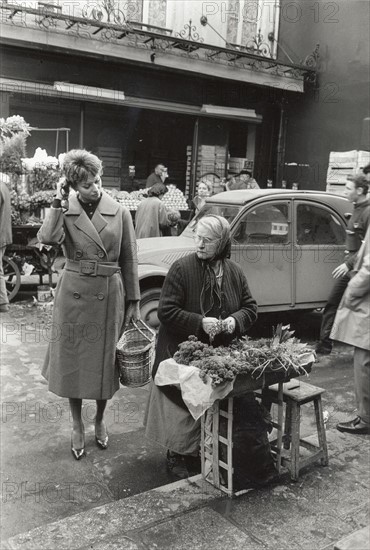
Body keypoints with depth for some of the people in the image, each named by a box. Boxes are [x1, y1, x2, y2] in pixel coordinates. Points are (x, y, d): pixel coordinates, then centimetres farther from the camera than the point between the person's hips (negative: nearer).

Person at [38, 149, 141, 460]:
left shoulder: (120, 213, 0)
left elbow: (129, 261, 3)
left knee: (104, 361, 11)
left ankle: (100, 420, 35)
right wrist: (58, 201, -16)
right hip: (74, 296, 0)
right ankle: (78, 428, 29)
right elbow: (47, 238, -22)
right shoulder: (65, 212, 0)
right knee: (73, 361, 9)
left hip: (109, 297, 0)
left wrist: (133, 302, 3)